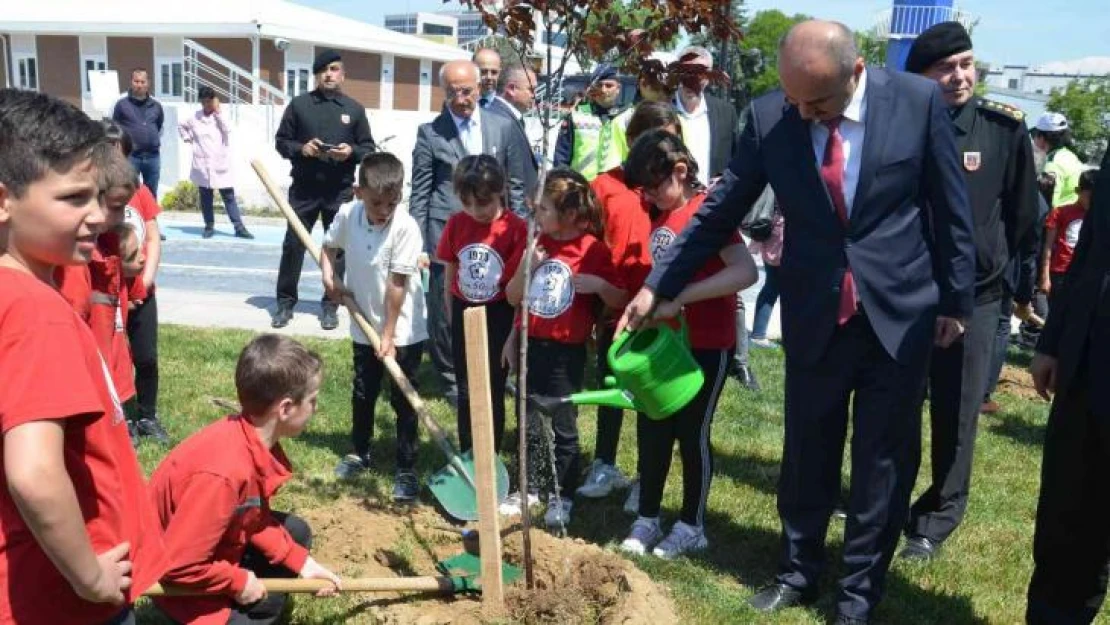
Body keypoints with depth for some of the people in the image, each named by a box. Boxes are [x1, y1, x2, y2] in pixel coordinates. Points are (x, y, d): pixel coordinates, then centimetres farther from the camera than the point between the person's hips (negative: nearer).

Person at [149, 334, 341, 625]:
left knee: (297, 532, 14)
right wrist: (238, 581, -18)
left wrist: (301, 561, 0)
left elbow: (256, 518, 4)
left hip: (216, 545, 9)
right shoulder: (224, 472, -36)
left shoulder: (257, 440, -10)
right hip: (181, 580, -8)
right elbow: (177, 565, -31)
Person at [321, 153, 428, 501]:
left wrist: (389, 336, -18)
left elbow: (397, 285, -20)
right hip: (364, 326, 5)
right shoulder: (347, 215, -8)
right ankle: (360, 454, 39)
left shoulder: (406, 228, -21)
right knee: (362, 394, 19)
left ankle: (407, 470, 14)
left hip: (404, 331, -5)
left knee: (403, 401, 2)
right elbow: (329, 245, 13)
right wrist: (329, 278, -5)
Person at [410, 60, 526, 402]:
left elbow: (515, 184, 12)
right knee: (445, 311, 5)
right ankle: (451, 379, 20)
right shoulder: (430, 132, 1)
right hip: (446, 233, -2)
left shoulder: (502, 126, 8)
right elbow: (419, 193, 2)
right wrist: (417, 242, -2)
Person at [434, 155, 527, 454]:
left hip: (499, 317, -4)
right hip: (464, 314, 4)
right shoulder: (456, 224, -3)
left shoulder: (516, 228, -15)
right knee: (465, 393, 13)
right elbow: (449, 275, 7)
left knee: (492, 393, 6)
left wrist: (515, 333, -11)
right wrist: (452, 319, 10)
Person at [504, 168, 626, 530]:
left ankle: (561, 499, 16)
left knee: (563, 428, 3)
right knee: (529, 422, 15)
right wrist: (526, 266, -11)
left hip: (566, 352, -5)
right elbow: (514, 297, 6)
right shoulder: (536, 244, 4)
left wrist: (599, 284, -25)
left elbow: (620, 302, -7)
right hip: (530, 345, 5)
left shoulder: (594, 250, -10)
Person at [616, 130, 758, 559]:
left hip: (707, 345, -7)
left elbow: (745, 272, -29)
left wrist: (679, 297, -34)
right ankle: (647, 519, 25)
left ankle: (692, 526, 21)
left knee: (693, 433, 5)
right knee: (652, 431, 11)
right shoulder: (657, 214, 5)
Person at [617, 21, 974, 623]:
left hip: (901, 312, -1)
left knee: (884, 461, 10)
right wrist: (657, 286, -3)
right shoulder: (768, 116, -9)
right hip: (814, 314, 1)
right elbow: (720, 209, -2)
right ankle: (798, 572, 33)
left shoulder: (919, 100, -12)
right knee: (806, 453, 13)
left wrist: (955, 299, 4)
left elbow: (950, 207, -2)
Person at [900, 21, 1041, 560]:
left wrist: (988, 264, 13)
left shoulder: (1005, 128, -7)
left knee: (956, 413, 5)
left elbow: (1022, 212, 6)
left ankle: (938, 517, 21)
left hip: (973, 296, 0)